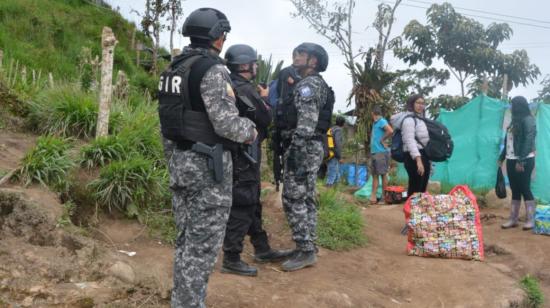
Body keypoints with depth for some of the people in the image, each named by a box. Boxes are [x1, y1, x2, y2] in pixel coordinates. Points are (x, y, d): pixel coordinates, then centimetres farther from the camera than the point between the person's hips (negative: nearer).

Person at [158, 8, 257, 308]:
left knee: (187, 237, 17)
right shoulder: (213, 69, -16)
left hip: (180, 159, 9)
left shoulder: (175, 68, 12)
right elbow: (226, 123, -20)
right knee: (203, 243, -1)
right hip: (208, 164, -9)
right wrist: (250, 129, -2)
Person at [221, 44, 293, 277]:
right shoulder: (245, 89, -16)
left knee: (252, 203, 16)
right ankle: (231, 259, 1)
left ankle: (262, 250, 27)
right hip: (245, 154, -10)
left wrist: (259, 99, 9)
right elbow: (266, 119, -12)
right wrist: (264, 99, 4)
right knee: (242, 206, -5)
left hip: (240, 152, 10)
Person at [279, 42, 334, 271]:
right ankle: (308, 248, 18)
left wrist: (296, 151, -25)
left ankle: (305, 251, -4)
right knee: (306, 200, 12)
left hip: (303, 148, -11)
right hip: (313, 148, 11)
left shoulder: (308, 84, -12)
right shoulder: (315, 85, 20)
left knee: (293, 200, -8)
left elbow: (306, 124, -22)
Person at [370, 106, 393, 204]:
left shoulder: (382, 121, -11)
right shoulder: (375, 123, 16)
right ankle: (373, 197, 10)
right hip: (374, 152, 9)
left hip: (381, 152, -9)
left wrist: (382, 140, -15)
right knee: (374, 175, 8)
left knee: (383, 174, -3)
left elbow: (390, 131, -27)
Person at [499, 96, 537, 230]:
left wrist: (521, 161, -22)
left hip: (524, 161, -8)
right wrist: (502, 157, 15)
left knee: (525, 189, -4)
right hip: (511, 160, 8)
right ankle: (513, 219, 14)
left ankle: (531, 220, 3)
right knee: (515, 190, 10)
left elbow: (528, 141, -17)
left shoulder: (528, 120, -10)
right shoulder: (515, 121, 16)